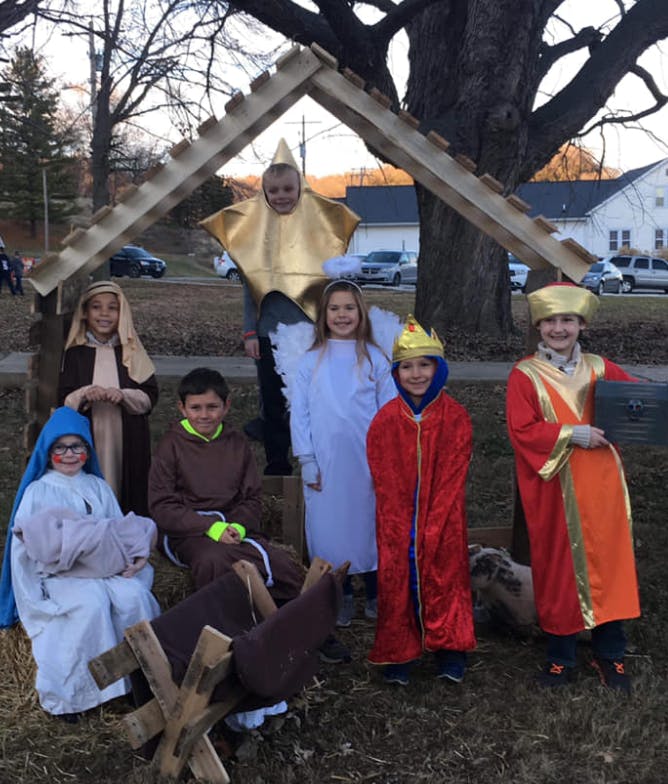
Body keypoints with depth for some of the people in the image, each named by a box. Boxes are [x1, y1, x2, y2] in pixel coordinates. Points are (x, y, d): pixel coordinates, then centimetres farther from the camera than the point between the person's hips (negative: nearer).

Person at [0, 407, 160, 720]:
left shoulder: (98, 487, 18)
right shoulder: (37, 491, 7)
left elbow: (123, 530, 13)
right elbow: (28, 542, -2)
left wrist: (137, 555, -9)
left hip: (109, 566, 3)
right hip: (62, 574, -3)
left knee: (135, 596, -30)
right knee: (93, 605, -36)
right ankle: (80, 687, -24)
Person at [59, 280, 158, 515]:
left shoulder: (132, 352, 5)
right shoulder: (75, 354, 3)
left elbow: (150, 396, 1)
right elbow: (64, 401, 1)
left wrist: (124, 395, -17)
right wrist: (84, 395, -19)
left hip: (128, 440, 1)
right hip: (87, 441, 0)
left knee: (128, 492, 2)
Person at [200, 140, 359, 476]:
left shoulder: (317, 226, 0)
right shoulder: (255, 228, 5)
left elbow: (329, 281, 4)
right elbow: (249, 285, 7)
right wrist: (249, 331, 2)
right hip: (269, 333, 2)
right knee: (272, 403, 8)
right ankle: (276, 466, 20)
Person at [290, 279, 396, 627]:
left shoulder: (375, 359, 2)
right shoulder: (311, 361, 4)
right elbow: (299, 414, 3)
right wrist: (307, 461, -4)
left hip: (366, 460, 0)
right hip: (325, 462, 1)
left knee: (368, 523, 5)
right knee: (330, 525, 5)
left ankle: (374, 594, 19)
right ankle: (341, 596, 18)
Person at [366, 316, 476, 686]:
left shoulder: (455, 417, -6)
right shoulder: (384, 420, -3)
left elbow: (453, 477, -8)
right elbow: (384, 481, -4)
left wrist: (432, 527, -13)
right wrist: (403, 528, -11)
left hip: (444, 519, -1)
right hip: (396, 520, 1)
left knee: (444, 577, 2)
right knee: (397, 579, 3)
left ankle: (450, 653, 15)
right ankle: (399, 655, 16)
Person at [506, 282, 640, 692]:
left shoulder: (599, 368, 7)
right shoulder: (525, 375, -3)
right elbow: (523, 432, -11)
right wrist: (573, 434, -17)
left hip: (601, 488, 3)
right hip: (555, 492, -3)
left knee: (607, 563, 7)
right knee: (559, 569, 7)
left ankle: (610, 655, 22)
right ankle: (561, 657, 22)